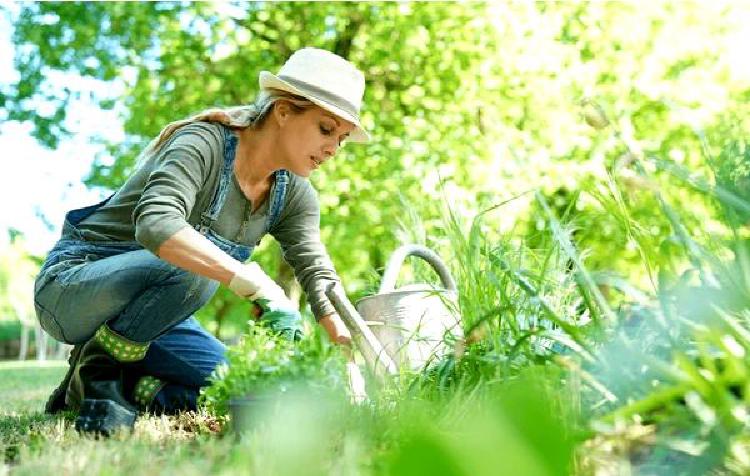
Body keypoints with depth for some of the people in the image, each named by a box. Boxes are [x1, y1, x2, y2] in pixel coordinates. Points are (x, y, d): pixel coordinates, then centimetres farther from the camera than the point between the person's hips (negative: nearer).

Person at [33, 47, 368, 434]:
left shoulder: (293, 195, -1)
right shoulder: (204, 144, -24)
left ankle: (121, 384, 3)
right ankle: (95, 368, -15)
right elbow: (155, 223, -41)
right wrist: (254, 284, -48)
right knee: (191, 266, -36)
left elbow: (318, 275, -8)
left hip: (144, 308, 7)